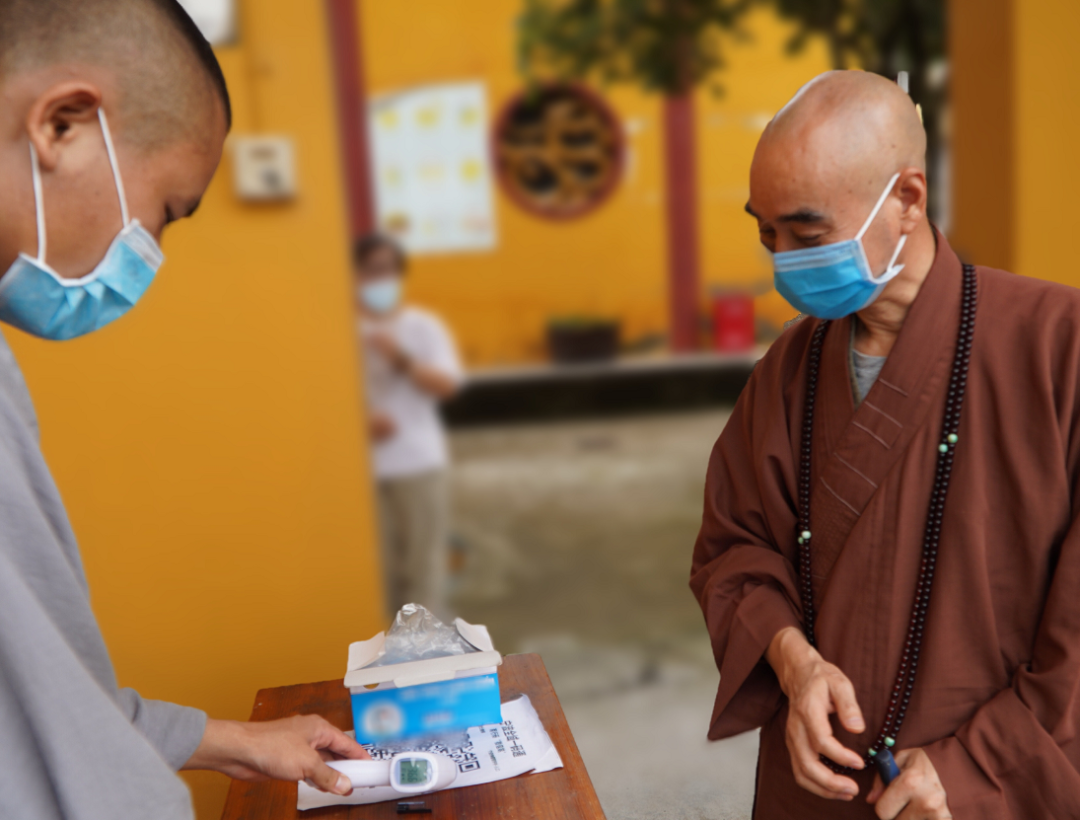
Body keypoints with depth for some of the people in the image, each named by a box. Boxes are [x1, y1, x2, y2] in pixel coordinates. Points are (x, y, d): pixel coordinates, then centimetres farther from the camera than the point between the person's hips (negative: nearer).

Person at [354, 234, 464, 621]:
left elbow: (447, 384, -9)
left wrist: (400, 358, -21)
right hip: (364, 464, 0)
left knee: (424, 553, 5)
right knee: (380, 557, 6)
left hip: (420, 460, 0)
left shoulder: (424, 325, 0)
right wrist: (361, 416, -16)